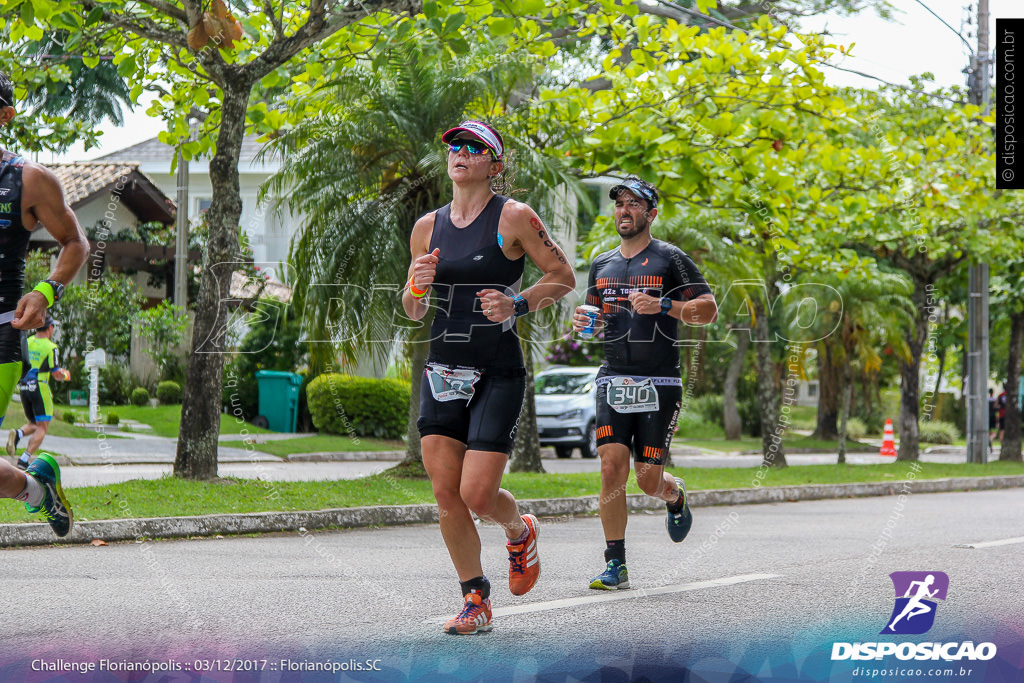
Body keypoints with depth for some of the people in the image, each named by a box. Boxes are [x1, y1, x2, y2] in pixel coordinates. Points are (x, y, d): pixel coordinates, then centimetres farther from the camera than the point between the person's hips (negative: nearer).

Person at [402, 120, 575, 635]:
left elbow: (563, 277, 0)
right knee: (446, 496, -1)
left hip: (498, 374, -4)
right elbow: (413, 311, 17)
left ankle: (520, 531, 24)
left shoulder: (514, 218, -5)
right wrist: (418, 286, -5)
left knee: (477, 495, -11)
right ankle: (476, 601, 14)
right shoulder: (428, 227, 10)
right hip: (442, 372, 5)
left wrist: (517, 304, -14)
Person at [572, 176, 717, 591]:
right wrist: (583, 321, 2)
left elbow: (709, 309, -3)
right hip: (614, 381, 4)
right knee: (612, 467, -11)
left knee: (649, 479, -3)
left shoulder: (669, 259, -1)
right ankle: (615, 565, -4)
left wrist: (663, 305, -17)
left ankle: (676, 497, 35)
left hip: (660, 384, -3)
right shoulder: (602, 265, 15)